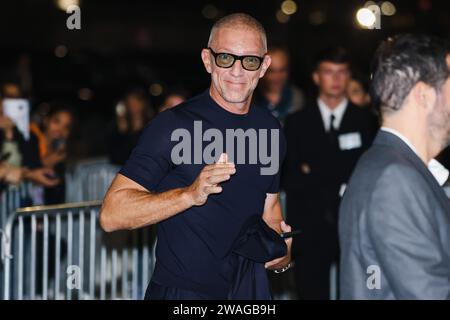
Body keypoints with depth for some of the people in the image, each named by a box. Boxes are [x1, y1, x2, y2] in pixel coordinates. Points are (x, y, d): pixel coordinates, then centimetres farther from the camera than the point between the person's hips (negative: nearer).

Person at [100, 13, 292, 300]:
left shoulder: (270, 130, 3)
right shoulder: (175, 125, -16)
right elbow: (111, 214, -22)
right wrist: (190, 195, -33)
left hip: (251, 287, 5)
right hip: (183, 291, -5)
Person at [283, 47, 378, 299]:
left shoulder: (366, 121, 5)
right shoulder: (298, 123, 9)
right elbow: (291, 179, 4)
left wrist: (315, 176, -6)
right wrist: (337, 190, -6)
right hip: (310, 230, 1)